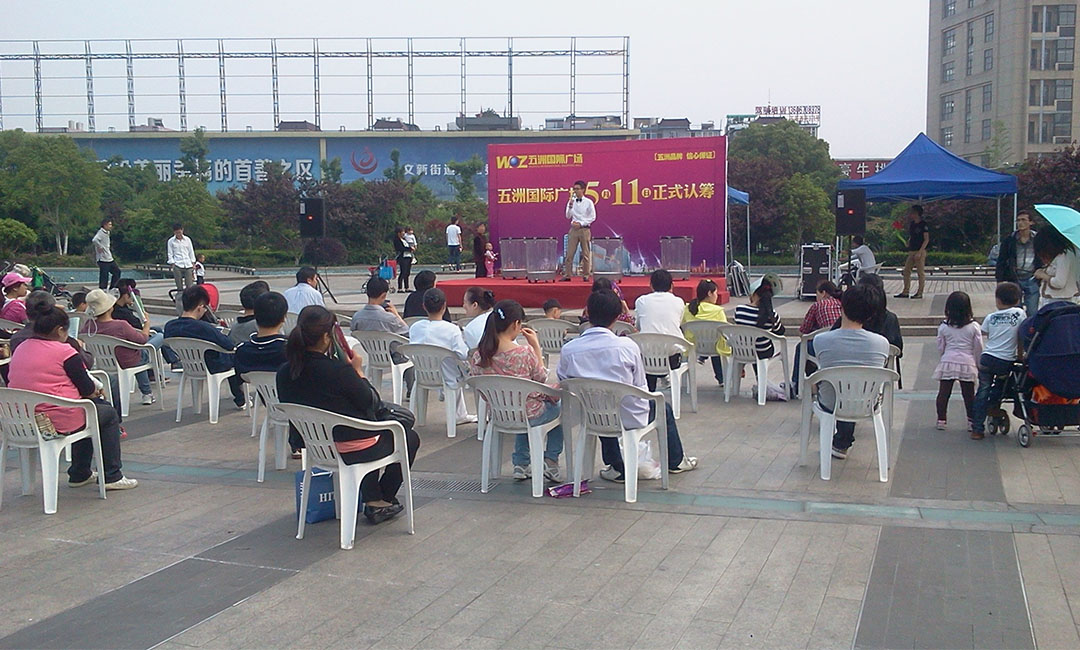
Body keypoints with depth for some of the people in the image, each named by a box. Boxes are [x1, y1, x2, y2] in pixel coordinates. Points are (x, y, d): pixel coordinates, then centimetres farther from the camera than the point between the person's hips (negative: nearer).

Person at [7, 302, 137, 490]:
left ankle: (80, 474, 37)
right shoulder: (64, 351, -13)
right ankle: (112, 477, 19)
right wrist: (95, 391, 14)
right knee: (109, 413, 17)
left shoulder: (20, 349, 10)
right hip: (59, 421, -8)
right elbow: (87, 389, -10)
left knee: (86, 409, 33)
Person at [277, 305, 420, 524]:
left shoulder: (284, 373, -7)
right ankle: (382, 500, 30)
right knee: (410, 438, 19)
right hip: (353, 448, -7)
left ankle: (371, 499, 37)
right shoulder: (339, 370, -28)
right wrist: (358, 371, 0)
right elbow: (370, 402, -14)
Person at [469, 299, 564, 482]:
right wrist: (536, 346, -5)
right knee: (558, 406, 28)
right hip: (529, 416, -4)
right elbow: (542, 379, -7)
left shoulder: (478, 357, -14)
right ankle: (551, 459, 22)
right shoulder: (525, 353, -26)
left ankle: (521, 464, 34)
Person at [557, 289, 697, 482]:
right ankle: (676, 461, 47)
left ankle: (617, 468, 38)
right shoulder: (627, 346, -17)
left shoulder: (568, 350, -12)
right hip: (630, 417, -2)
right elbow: (640, 386, -7)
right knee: (664, 407, 27)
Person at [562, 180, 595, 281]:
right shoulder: (571, 201, 7)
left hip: (584, 229, -2)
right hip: (574, 229, 2)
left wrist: (581, 223, -9)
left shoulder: (588, 202, -1)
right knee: (569, 253, -2)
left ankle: (585, 275, 8)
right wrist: (570, 206, -12)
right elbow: (568, 216, 3)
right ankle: (567, 275, 0)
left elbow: (592, 217, -1)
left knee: (586, 254, 1)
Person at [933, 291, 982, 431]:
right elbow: (978, 348, 1)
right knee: (969, 394, 7)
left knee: (944, 392, 7)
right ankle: (972, 421, 9)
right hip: (967, 363, 0)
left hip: (947, 362, 0)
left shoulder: (943, 326, -1)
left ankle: (941, 420, 9)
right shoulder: (973, 326, -4)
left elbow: (940, 347, 5)